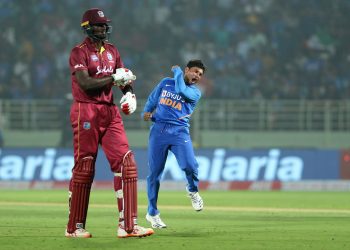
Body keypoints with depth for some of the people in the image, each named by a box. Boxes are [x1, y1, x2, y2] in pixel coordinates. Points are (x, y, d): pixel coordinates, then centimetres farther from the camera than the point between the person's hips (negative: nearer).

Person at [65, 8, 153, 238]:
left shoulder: (112, 51, 16)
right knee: (84, 168, -2)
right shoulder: (79, 52, -5)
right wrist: (114, 78, -20)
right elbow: (85, 83, -18)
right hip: (86, 112, -6)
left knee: (126, 163, -6)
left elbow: (125, 77, 21)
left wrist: (129, 92, 0)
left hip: (110, 111, 6)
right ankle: (75, 227, 8)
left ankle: (128, 225, -7)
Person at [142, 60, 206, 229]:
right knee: (154, 172, 0)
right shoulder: (166, 83, 16)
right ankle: (152, 213, 13)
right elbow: (151, 100, 23)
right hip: (158, 130, 2)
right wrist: (146, 113, 3)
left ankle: (192, 191, 11)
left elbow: (181, 91, -13)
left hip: (179, 132, -2)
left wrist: (177, 71, 2)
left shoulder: (195, 92, 6)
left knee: (189, 165, -23)